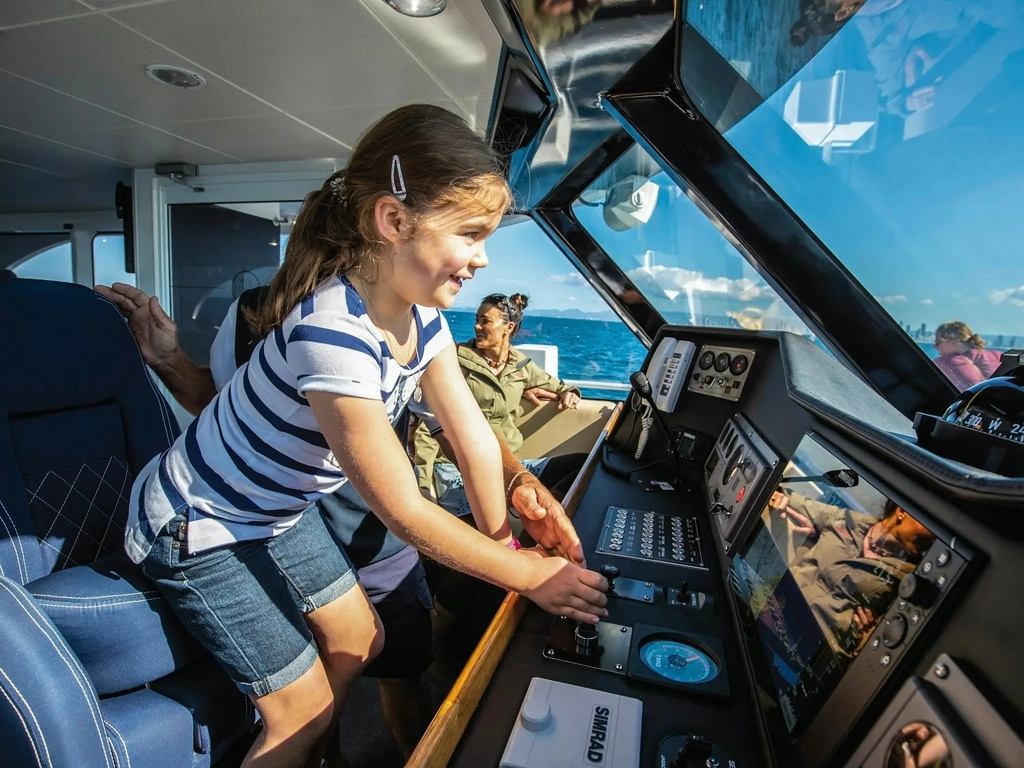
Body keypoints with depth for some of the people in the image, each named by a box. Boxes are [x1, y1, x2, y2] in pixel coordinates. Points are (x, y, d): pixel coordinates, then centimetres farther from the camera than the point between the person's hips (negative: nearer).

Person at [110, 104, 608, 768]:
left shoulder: (420, 315, -11)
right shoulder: (333, 333, -38)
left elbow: (475, 439, -7)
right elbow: (405, 512, -31)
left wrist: (507, 542, -7)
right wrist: (528, 573, -22)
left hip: (281, 510, 8)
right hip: (198, 529, -7)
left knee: (359, 643, 19)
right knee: (304, 710, 5)